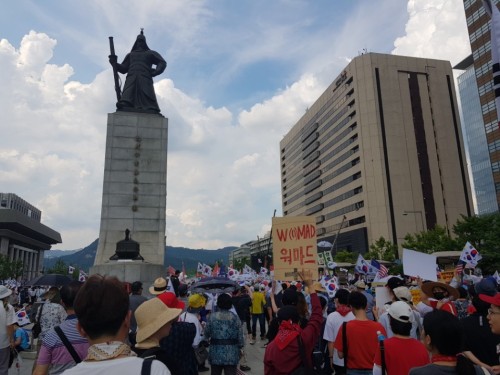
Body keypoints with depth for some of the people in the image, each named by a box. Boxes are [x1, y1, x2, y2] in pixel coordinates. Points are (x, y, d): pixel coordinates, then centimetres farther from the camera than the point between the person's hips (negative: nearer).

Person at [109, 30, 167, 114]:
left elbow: (162, 63, 11)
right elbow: (123, 69, 23)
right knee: (125, 104, -20)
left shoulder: (150, 53, 24)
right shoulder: (130, 55, 31)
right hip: (131, 80, 2)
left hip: (145, 79, -2)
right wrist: (114, 63, 6)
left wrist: (155, 72, -6)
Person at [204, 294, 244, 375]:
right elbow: (240, 335, -3)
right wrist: (240, 346, 11)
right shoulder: (235, 317, -5)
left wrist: (209, 338, 22)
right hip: (231, 354, 0)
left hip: (216, 353, 1)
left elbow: (206, 334, 0)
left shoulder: (212, 316, -6)